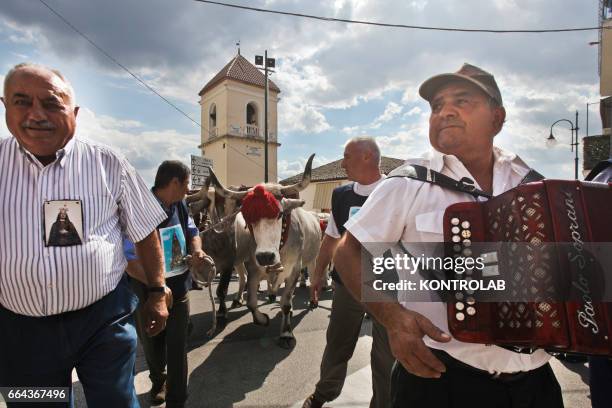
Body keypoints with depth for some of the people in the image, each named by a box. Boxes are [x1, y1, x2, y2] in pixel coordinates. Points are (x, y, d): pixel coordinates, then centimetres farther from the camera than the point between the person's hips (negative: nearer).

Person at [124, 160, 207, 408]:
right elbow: (128, 258, -26)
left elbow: (192, 231, 15)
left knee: (177, 348, 8)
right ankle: (158, 382, 51)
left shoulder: (180, 205, -1)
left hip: (179, 289, 4)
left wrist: (197, 250, -7)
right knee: (152, 346, 21)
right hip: (148, 292, -4)